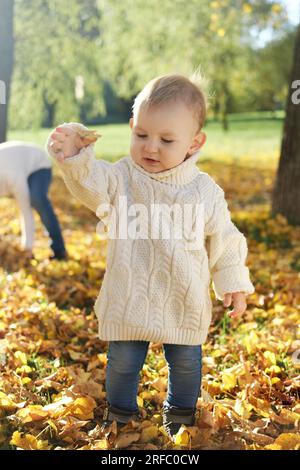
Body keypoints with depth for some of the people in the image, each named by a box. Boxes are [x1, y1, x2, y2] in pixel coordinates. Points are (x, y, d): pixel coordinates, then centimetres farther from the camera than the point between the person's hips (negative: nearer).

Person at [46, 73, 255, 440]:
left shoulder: (205, 190, -7)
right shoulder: (122, 177, -9)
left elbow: (222, 238, 2)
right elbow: (93, 184, -29)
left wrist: (234, 283, 7)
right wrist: (74, 157, -48)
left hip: (185, 303, 1)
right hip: (129, 299, 0)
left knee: (186, 364, 18)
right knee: (123, 363, 13)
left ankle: (180, 412, 44)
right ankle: (120, 412, 39)